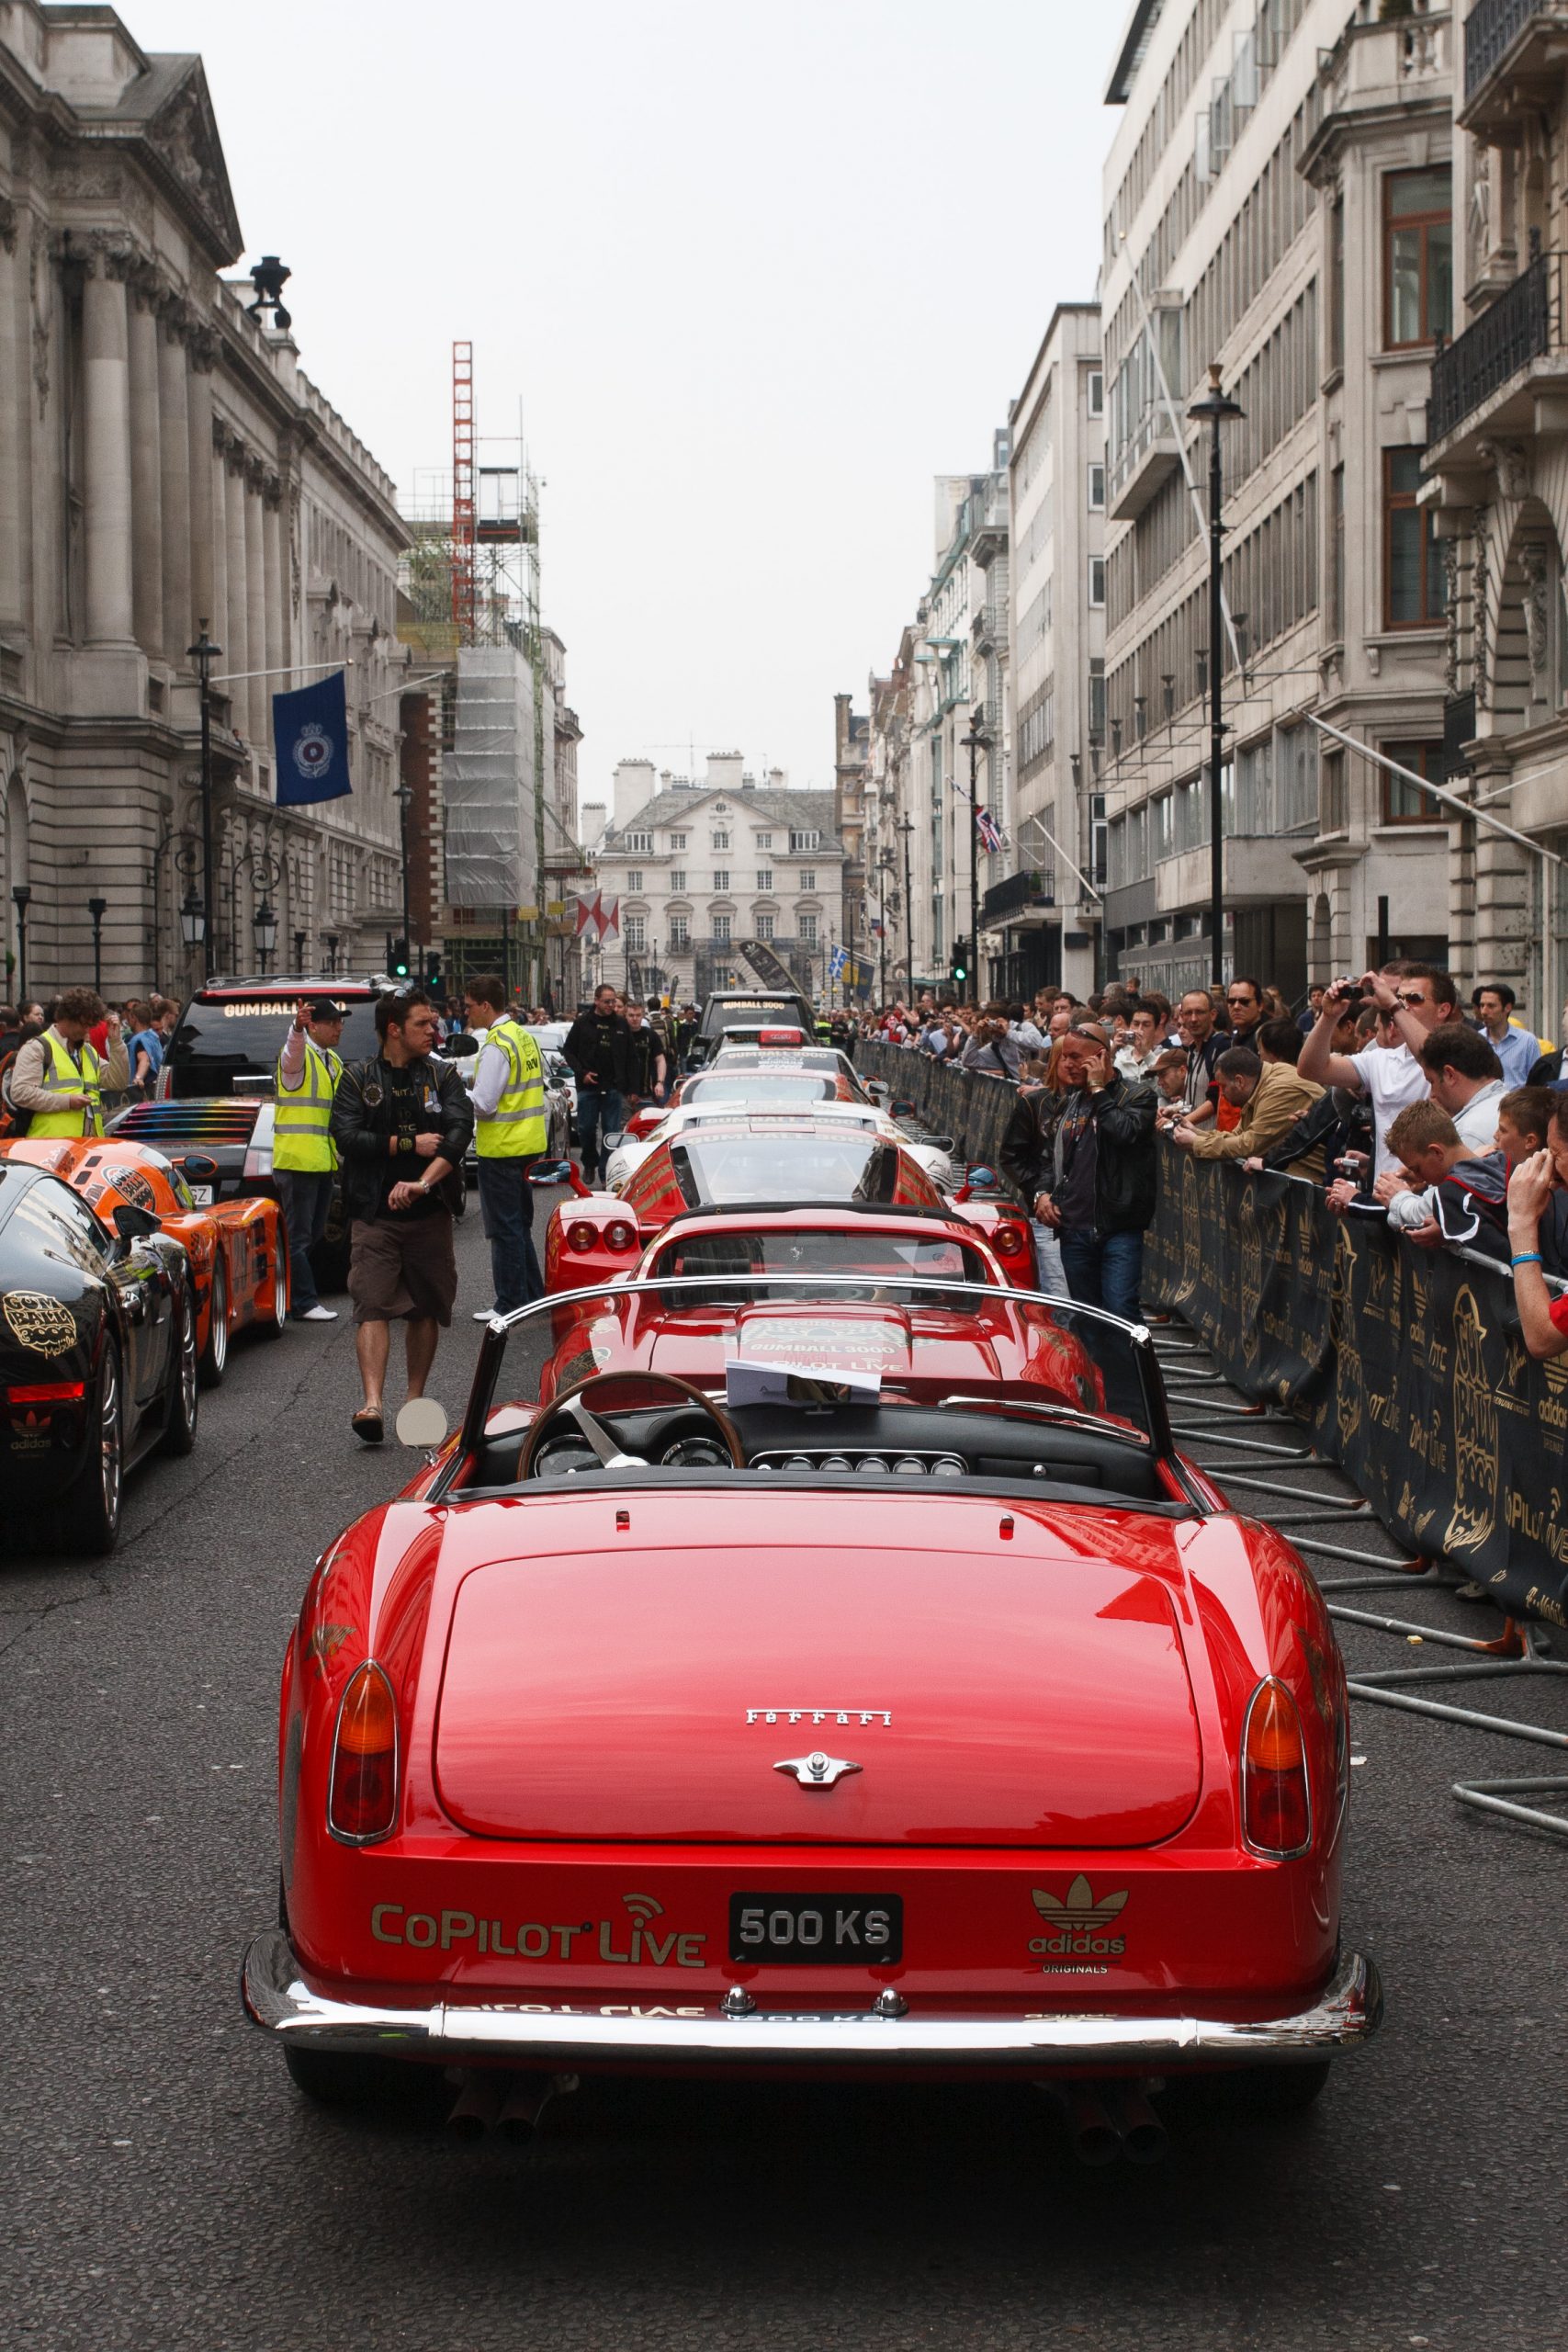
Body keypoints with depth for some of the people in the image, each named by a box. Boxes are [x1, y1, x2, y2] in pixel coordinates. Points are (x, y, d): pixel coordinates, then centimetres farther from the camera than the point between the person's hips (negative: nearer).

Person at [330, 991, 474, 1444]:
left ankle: (415, 1399, 18)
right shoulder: (358, 1078, 5)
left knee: (426, 1309, 6)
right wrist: (410, 1144, -10)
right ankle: (372, 1405, -22)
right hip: (375, 1215, -2)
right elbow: (346, 1137, -7)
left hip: (430, 1214, 2)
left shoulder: (443, 1077, 7)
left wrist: (424, 1182, -23)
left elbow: (459, 1132, -8)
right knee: (373, 1306, -12)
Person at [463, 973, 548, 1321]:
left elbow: (483, 1104, -21)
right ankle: (533, 1295, 24)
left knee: (504, 1230, -2)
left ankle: (510, 1305, 1)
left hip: (501, 1149, -9)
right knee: (520, 1226, 18)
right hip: (528, 1145, 9)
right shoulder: (525, 1037, 10)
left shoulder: (496, 1045, -18)